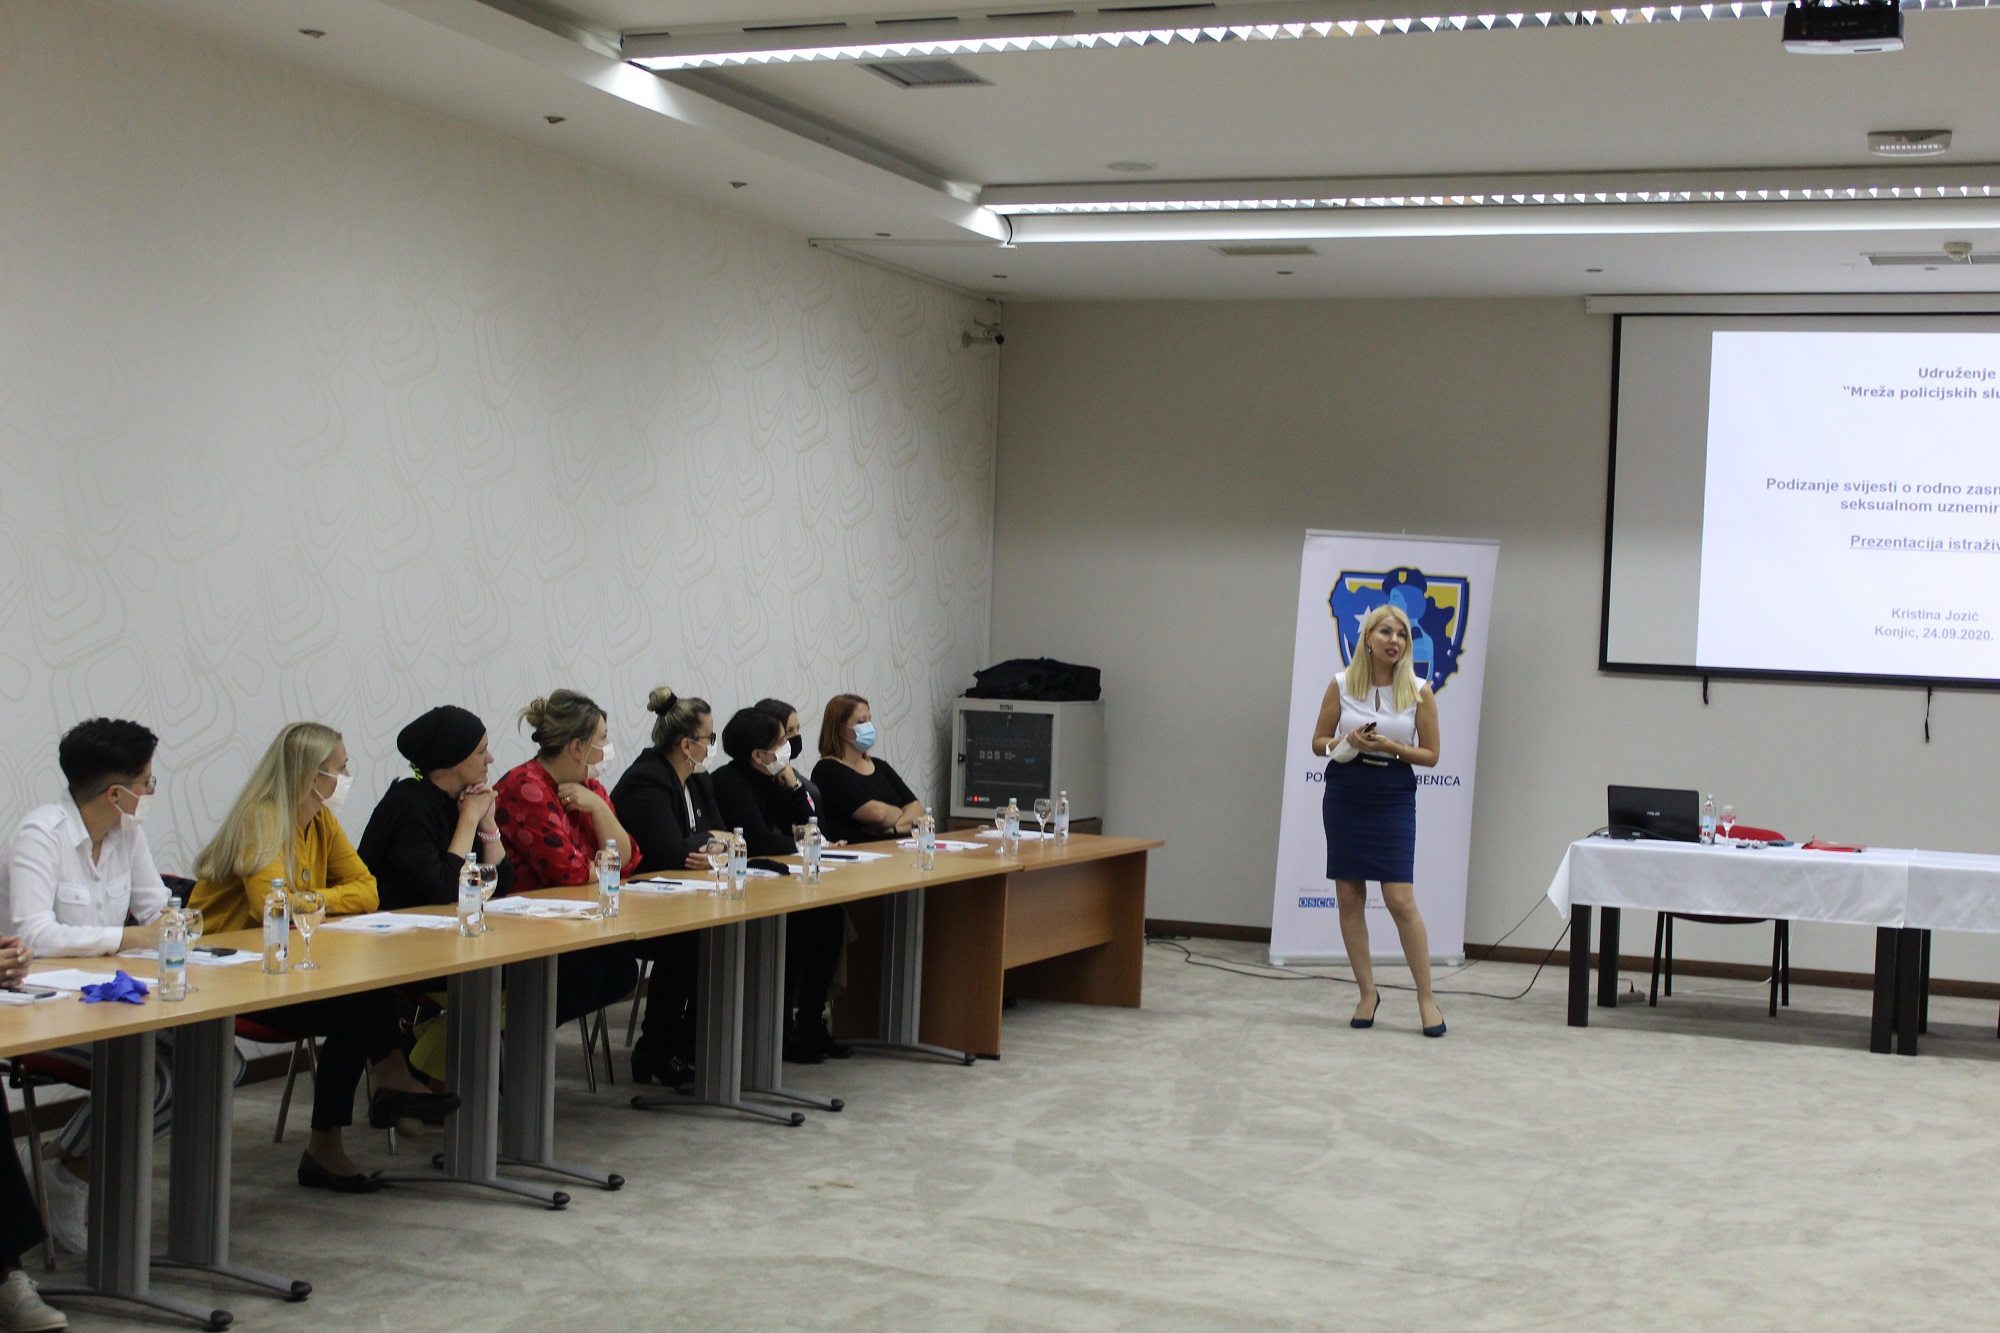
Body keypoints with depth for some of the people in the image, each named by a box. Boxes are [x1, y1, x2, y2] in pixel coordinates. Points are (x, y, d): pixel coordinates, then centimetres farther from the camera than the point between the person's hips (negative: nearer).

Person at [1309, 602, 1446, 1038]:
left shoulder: (1418, 691, -3)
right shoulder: (1341, 685, 0)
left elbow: (1430, 754, 2)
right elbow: (1318, 742, 6)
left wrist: (1391, 747, -15)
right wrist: (1347, 742, -14)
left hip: (1393, 801, -2)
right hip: (1344, 797, 2)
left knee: (1400, 899, -9)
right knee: (1349, 898, 4)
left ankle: (1426, 998, 1)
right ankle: (1368, 993, 17)